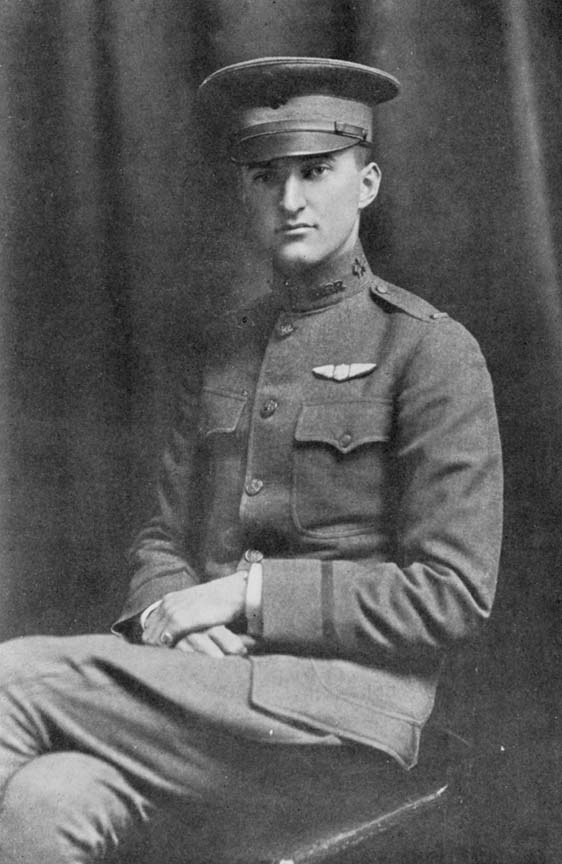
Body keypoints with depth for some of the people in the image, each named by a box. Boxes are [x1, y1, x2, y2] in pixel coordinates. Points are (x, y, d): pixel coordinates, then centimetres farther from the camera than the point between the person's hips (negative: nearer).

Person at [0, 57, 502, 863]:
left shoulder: (433, 352, -4)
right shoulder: (217, 353, 15)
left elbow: (454, 594, -9)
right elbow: (162, 538, 17)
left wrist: (248, 592, -13)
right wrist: (169, 612, -8)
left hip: (345, 707, -5)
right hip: (211, 681, 5)